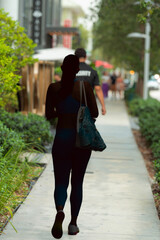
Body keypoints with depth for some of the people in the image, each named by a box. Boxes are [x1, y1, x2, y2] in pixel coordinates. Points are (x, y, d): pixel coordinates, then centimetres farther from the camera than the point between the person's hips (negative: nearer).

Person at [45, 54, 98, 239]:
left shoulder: (54, 88, -3)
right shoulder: (85, 86, -6)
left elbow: (49, 115, 2)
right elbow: (95, 113, -5)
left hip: (61, 140, 0)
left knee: (61, 182, 6)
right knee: (77, 182, 14)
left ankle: (60, 211, -25)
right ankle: (73, 223, 16)